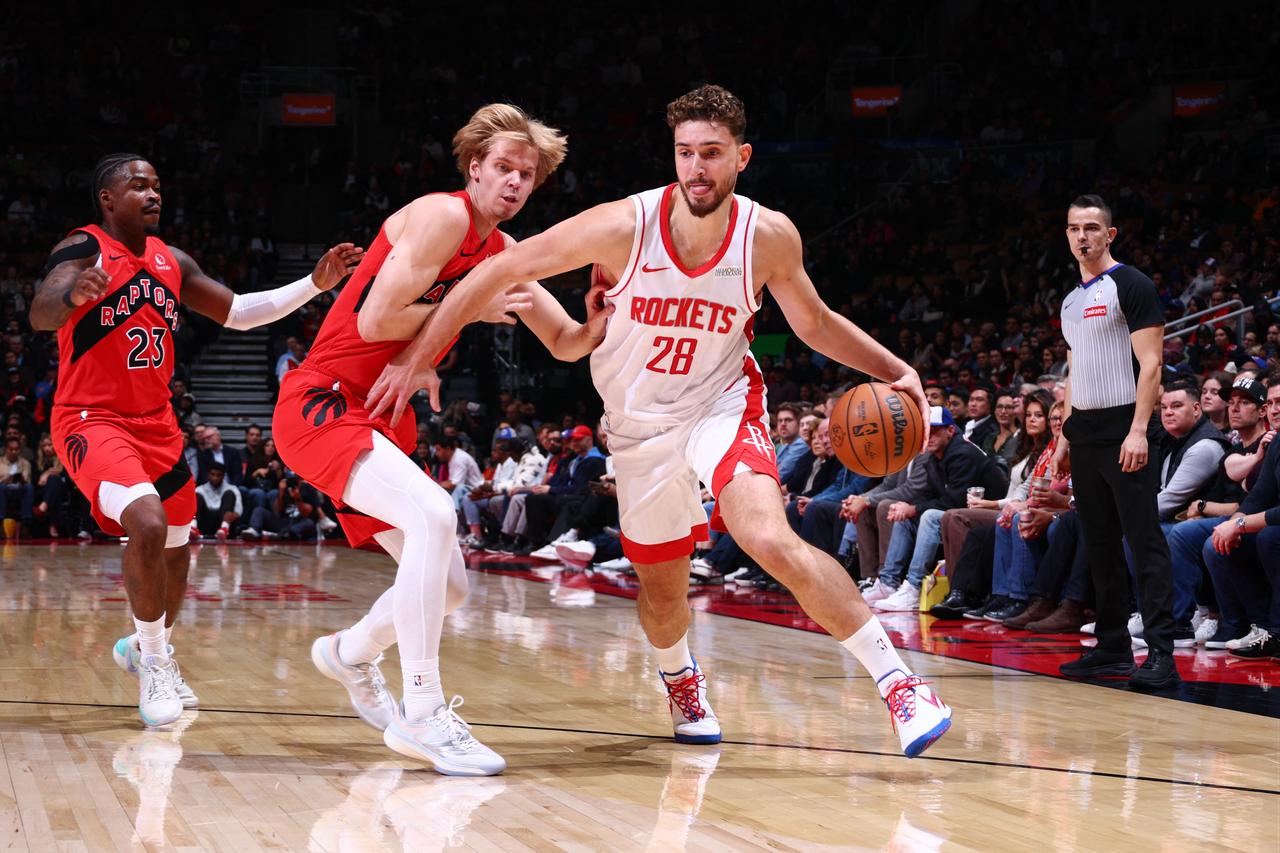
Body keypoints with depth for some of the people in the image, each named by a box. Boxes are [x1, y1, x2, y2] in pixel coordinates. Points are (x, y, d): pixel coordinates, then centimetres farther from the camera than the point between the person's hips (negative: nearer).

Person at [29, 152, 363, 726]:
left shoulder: (172, 262, 8)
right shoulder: (82, 250, -13)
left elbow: (238, 313, 15)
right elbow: (39, 316, -30)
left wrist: (317, 283, 6)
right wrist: (72, 294, -54)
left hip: (156, 422, 7)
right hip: (91, 421, -7)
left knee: (174, 552, 15)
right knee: (148, 522, -29)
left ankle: (145, 648, 42)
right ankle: (155, 665, -13)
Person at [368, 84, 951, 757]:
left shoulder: (769, 236, -16)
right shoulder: (625, 227, -23)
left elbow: (815, 324, 3)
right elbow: (498, 272, -16)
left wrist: (894, 371, -10)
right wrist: (418, 357, -17)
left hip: (723, 404, -1)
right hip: (641, 422, 1)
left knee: (772, 540, -28)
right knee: (662, 590, 13)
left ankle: (898, 681, -21)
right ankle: (680, 677, 50)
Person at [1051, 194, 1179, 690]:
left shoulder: (1131, 286, -6)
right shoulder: (1072, 300, 18)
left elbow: (1150, 363, -12)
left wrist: (1138, 430, -21)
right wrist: (1064, 437, 16)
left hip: (1122, 432, -8)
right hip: (1085, 436, 8)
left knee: (1145, 542, -11)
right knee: (1100, 546, 10)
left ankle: (1161, 654, -15)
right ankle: (1113, 649, 16)